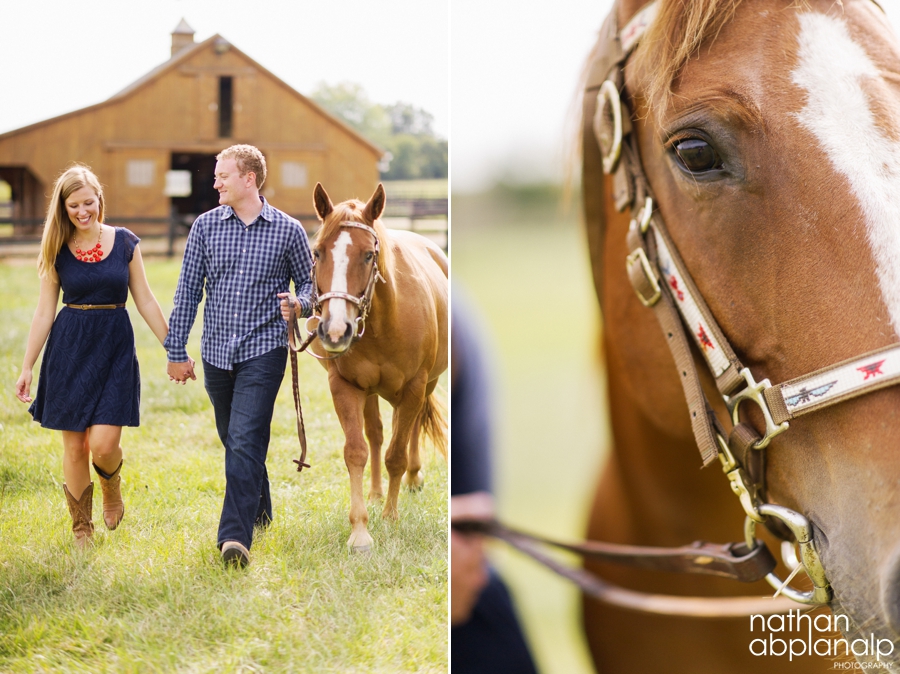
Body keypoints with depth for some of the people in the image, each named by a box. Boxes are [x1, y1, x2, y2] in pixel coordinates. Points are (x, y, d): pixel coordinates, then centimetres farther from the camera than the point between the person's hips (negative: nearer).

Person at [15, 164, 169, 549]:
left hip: (115, 347, -1)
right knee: (74, 446, 3)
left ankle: (112, 488, 24)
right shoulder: (57, 251, 1)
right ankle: (81, 529, 18)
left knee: (103, 444, -11)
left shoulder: (124, 243, 1)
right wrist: (27, 367, 3)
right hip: (69, 349, 1)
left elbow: (145, 301, 6)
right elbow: (45, 311, 5)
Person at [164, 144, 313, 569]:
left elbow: (308, 282, 9)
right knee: (232, 439, 15)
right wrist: (176, 351, 7)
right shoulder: (206, 227, 4)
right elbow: (188, 290, 7)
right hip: (216, 352, 4)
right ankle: (258, 509, 36)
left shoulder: (287, 230, -2)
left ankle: (235, 536, -20)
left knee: (245, 440, -15)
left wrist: (299, 302, -15)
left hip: (263, 349, -4)